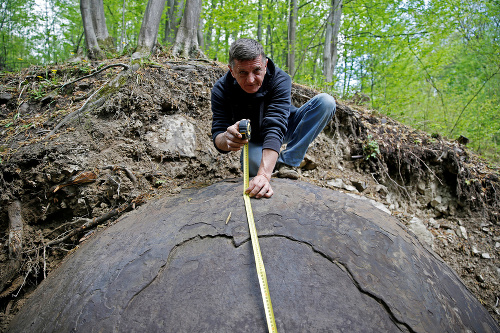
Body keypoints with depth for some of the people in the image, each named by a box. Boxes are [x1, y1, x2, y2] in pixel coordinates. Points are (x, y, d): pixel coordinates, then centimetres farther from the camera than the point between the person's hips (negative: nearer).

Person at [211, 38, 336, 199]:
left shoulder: (280, 80, -30)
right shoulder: (221, 90, -24)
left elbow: (275, 128, -42)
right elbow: (218, 135, -28)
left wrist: (264, 175, -56)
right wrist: (226, 139, -56)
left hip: (284, 130, 1)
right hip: (254, 140, 0)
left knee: (326, 102, -24)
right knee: (254, 167, -37)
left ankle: (288, 161, -19)